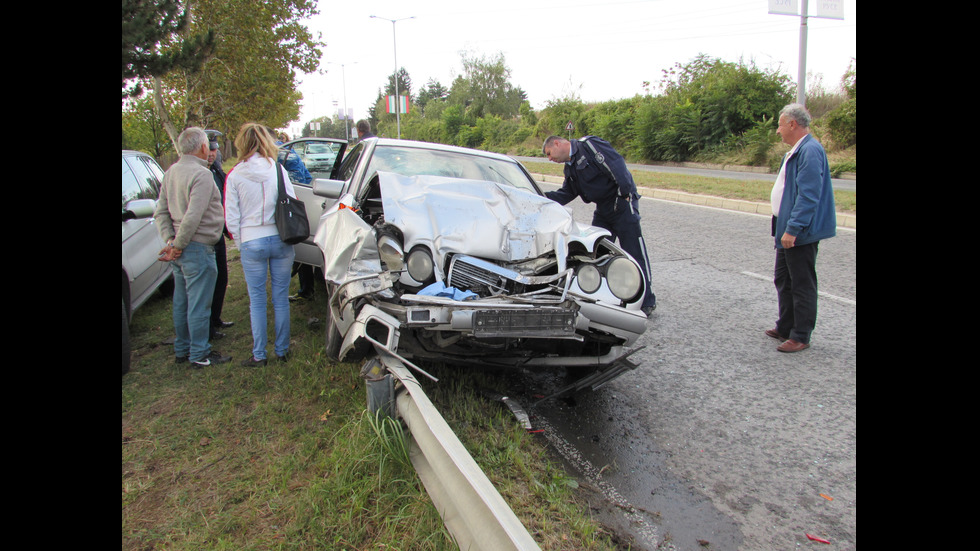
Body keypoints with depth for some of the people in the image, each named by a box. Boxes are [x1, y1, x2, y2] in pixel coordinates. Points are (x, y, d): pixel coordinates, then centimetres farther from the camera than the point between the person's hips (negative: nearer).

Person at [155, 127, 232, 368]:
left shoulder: (170, 172, 10)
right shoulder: (201, 174, -17)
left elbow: (161, 212, 10)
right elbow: (193, 217, -23)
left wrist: (170, 240, 2)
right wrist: (178, 245, -14)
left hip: (181, 250, 9)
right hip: (197, 248, -9)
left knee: (181, 302, 17)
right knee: (199, 305, 0)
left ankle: (182, 350, 29)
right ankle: (199, 355, 9)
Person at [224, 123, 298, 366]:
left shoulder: (234, 176, -3)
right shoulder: (277, 168, 0)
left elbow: (231, 219, -2)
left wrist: (241, 243, 11)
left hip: (252, 243, -1)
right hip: (281, 240, 1)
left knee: (257, 300, 8)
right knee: (281, 298, 10)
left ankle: (259, 355, 13)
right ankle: (282, 350, 19)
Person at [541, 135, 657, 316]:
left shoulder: (589, 145, -12)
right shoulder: (570, 167, 17)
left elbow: (616, 164, -21)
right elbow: (565, 194, 16)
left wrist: (624, 193, -26)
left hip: (622, 202, -9)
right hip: (602, 210, 10)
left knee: (635, 253, -6)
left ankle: (647, 302, 1)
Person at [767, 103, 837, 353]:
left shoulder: (810, 151, -19)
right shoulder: (796, 151, 13)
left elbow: (808, 196, -25)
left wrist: (792, 229, -25)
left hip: (801, 232, -11)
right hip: (788, 230, 11)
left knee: (802, 285, -1)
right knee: (783, 280, 18)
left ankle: (801, 337, 9)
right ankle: (785, 327, 31)